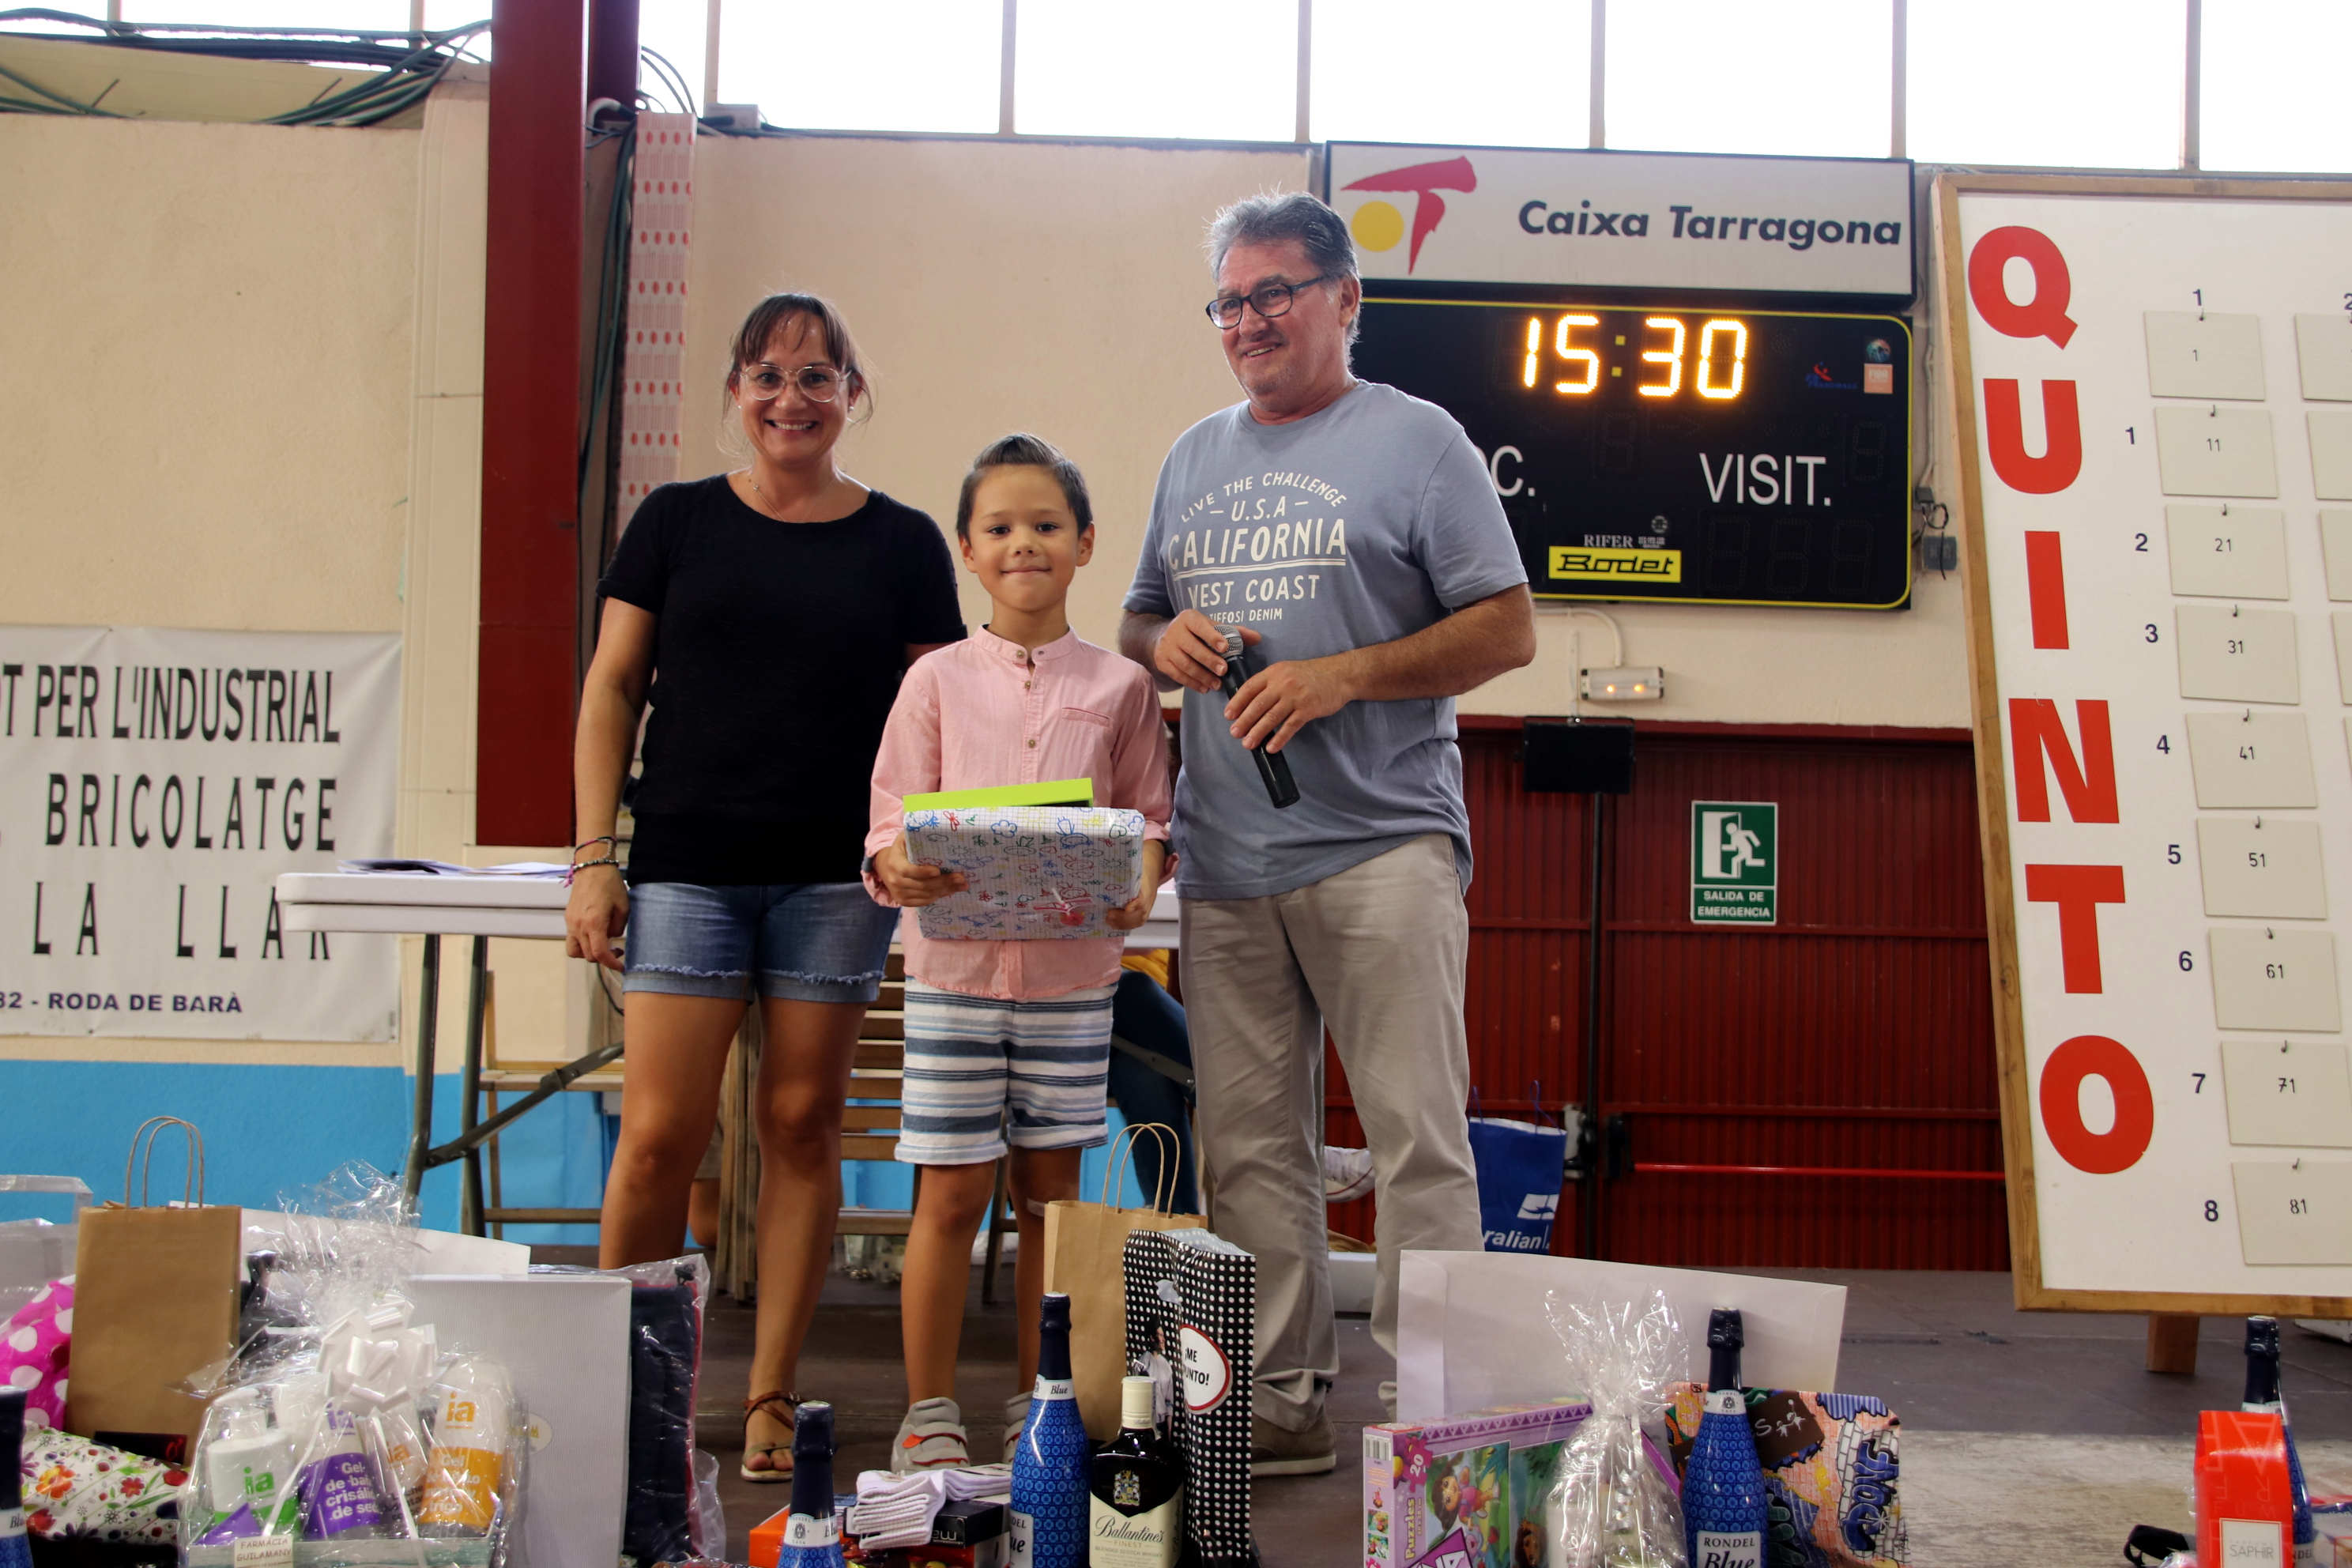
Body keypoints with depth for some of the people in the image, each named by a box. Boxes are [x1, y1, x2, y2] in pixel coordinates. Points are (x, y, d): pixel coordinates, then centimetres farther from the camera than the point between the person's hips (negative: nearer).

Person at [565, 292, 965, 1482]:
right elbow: (612, 687, 8)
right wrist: (592, 857, 1)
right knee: (661, 1134, -4)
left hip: (837, 874, 1)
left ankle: (769, 1397, 16)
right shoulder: (678, 521, 8)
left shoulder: (902, 543, 7)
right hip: (687, 864, 0)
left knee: (803, 1124, 4)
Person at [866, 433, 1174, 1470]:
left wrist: (1140, 883, -13)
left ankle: (1038, 1404, 24)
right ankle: (929, 1413, 16)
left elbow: (1148, 817, 7)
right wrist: (902, 869, -20)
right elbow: (893, 819, 2)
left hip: (1073, 968, 1)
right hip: (956, 966, -1)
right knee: (953, 1193, 2)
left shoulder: (1118, 688, 4)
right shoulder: (937, 681, 3)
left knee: (1052, 1192, 10)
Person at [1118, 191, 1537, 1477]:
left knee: (1416, 1140, -5)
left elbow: (1507, 630, -4)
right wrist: (1164, 641, 1)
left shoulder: (1415, 440, 2)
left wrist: (1341, 676, -14)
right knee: (1248, 1146, 8)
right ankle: (1279, 1400, 18)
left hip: (1381, 848, -5)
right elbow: (1138, 621, 26)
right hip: (1224, 861, 6)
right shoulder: (1195, 458, 19)